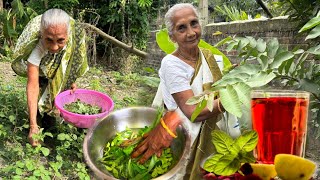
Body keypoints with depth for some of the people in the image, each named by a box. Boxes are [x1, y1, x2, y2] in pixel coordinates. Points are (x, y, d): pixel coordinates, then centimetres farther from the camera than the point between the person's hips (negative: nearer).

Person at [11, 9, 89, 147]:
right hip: (39, 67, -2)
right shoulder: (37, 47, -44)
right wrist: (33, 126, -48)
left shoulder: (74, 35, -37)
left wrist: (71, 81, -10)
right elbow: (33, 85, -45)